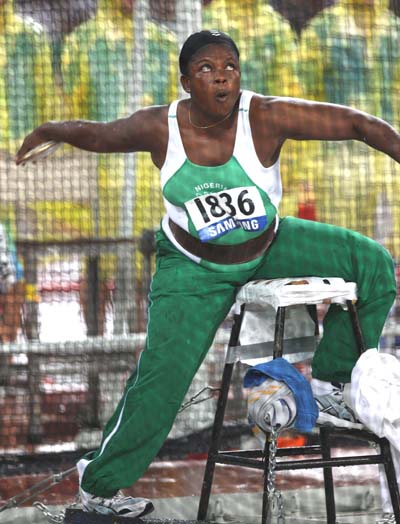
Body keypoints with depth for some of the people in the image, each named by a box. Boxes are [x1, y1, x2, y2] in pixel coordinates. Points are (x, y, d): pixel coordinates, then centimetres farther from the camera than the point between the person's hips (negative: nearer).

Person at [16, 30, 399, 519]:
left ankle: (329, 379, 3)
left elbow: (358, 124, -26)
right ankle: (97, 483, 6)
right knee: (161, 375, -11)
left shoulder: (267, 117, -25)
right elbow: (97, 134, 1)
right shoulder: (159, 128, -20)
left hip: (270, 246, 2)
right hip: (195, 267, -2)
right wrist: (49, 130, -8)